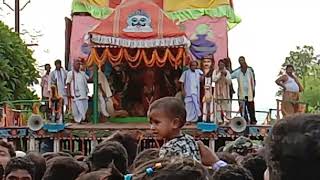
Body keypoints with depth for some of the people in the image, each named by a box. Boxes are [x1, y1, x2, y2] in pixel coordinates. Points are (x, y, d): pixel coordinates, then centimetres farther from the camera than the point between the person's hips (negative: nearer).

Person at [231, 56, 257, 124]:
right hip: (241, 93, 2)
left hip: (249, 93, -2)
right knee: (242, 108, 2)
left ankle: (253, 120, 3)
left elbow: (253, 80, 6)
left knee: (251, 107, -3)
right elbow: (230, 76, 2)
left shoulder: (250, 69, 3)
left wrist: (253, 89, 2)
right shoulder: (237, 71, 6)